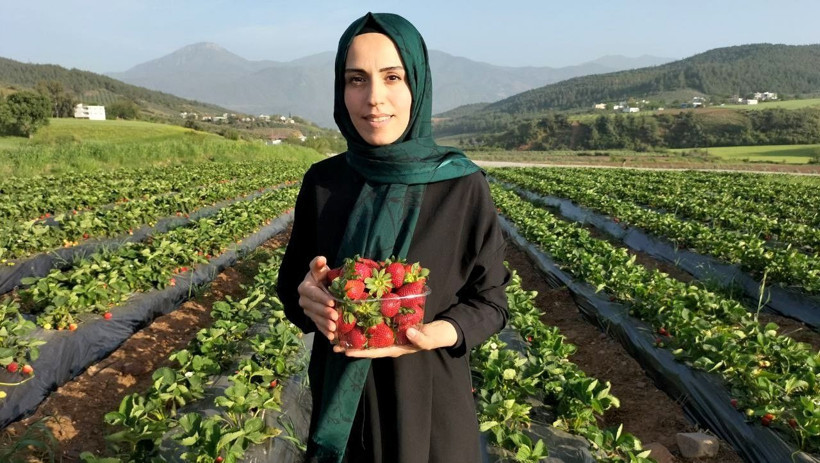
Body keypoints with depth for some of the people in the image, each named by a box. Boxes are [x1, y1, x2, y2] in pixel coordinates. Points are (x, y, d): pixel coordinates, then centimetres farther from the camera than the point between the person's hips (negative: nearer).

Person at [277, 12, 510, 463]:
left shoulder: (464, 185, -12)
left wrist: (438, 333, -25)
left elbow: (490, 301, -6)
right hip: (341, 404, 2)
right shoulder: (322, 181, -5)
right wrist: (307, 296, -18)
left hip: (430, 405, -2)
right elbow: (290, 282, 5)